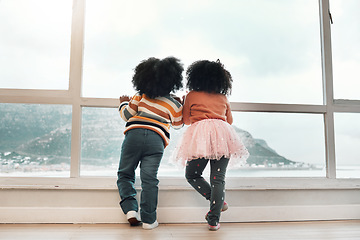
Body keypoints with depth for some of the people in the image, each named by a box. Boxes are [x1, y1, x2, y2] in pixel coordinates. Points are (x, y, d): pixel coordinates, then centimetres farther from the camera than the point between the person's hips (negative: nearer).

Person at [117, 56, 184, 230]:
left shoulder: (141, 96, 13)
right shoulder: (175, 105, 12)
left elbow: (127, 115, 15)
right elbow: (177, 125, 28)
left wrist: (123, 103, 35)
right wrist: (183, 107, 40)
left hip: (134, 134, 1)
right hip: (156, 140, 0)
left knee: (125, 173, 13)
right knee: (149, 179, 1)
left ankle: (130, 209, 1)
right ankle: (148, 219, 3)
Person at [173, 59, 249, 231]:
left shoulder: (191, 95, 14)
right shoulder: (223, 97, 20)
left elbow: (186, 120, 21)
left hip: (200, 134, -2)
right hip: (223, 134, 3)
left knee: (192, 175, 14)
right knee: (218, 178, 4)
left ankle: (217, 201, 4)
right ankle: (214, 220, 0)